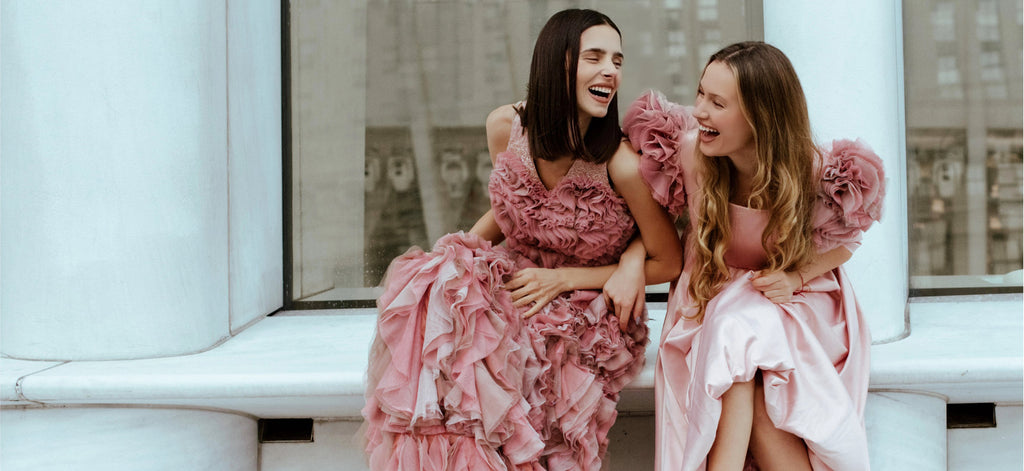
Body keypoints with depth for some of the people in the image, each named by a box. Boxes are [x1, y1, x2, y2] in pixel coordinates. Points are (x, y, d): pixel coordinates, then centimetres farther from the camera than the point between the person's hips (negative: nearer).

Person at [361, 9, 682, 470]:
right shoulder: (506, 127, -6)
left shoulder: (621, 163, -21)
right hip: (513, 281, 4)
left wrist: (562, 279, -13)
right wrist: (457, 249, -5)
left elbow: (669, 264, -9)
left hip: (589, 315, -4)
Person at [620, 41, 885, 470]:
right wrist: (632, 257, -16)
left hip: (799, 311, -1)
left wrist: (794, 278, -19)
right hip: (712, 304, 1)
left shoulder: (817, 173, -21)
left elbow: (842, 244, 0)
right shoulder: (687, 151, -18)